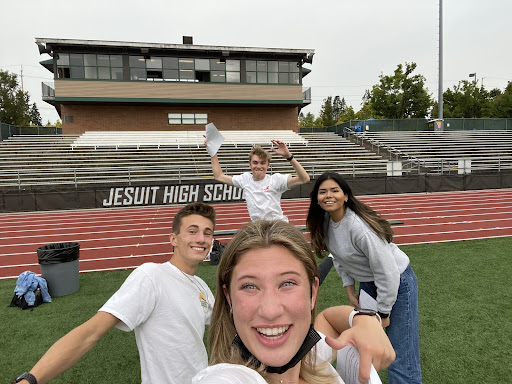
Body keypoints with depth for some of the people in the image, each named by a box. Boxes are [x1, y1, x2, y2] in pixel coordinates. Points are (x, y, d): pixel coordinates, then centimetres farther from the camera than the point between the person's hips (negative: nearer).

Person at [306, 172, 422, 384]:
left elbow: (387, 273, -26)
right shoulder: (325, 221, -8)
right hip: (368, 283, 8)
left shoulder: (359, 228, -32)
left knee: (401, 361, -6)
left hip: (396, 283, -7)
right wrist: (350, 290, 2)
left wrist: (383, 313, -16)